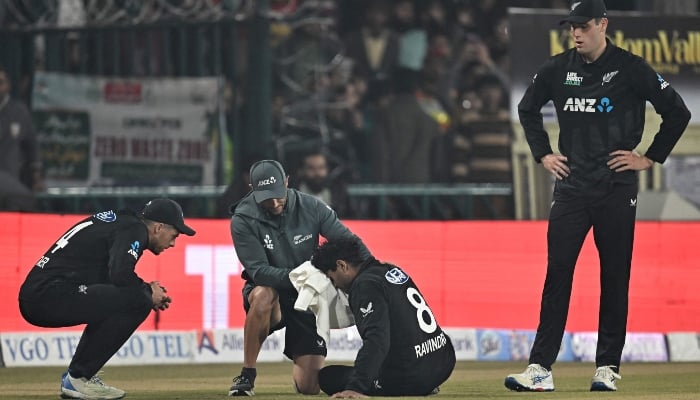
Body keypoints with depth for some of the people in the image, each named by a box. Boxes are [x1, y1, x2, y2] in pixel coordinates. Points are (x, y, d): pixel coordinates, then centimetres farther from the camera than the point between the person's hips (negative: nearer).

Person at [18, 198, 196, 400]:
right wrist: (148, 291, -2)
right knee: (138, 301, -15)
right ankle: (77, 378, -11)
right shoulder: (134, 229, -5)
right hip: (49, 294, -10)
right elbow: (121, 275, -20)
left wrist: (145, 289, 14)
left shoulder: (119, 221, 24)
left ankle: (75, 376, 16)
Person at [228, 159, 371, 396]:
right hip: (269, 296, -2)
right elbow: (258, 271, -24)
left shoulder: (311, 208, -10)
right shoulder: (243, 221, -16)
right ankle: (247, 376, -24)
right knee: (263, 294, -41)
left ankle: (300, 361, 34)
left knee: (309, 387, -7)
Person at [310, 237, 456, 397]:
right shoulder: (392, 270, 13)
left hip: (409, 379, -9)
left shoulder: (365, 285, -14)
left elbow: (376, 341, -26)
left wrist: (354, 388, -32)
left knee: (327, 376, 3)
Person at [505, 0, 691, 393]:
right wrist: (543, 154, 14)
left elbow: (678, 113, -2)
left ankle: (608, 367, 9)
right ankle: (540, 368, -5)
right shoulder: (558, 69, 5)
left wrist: (650, 157, -3)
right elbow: (528, 109, 23)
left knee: (615, 279, 3)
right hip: (570, 187, 3)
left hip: (616, 188, -3)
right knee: (557, 276, -3)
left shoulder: (630, 68, -6)